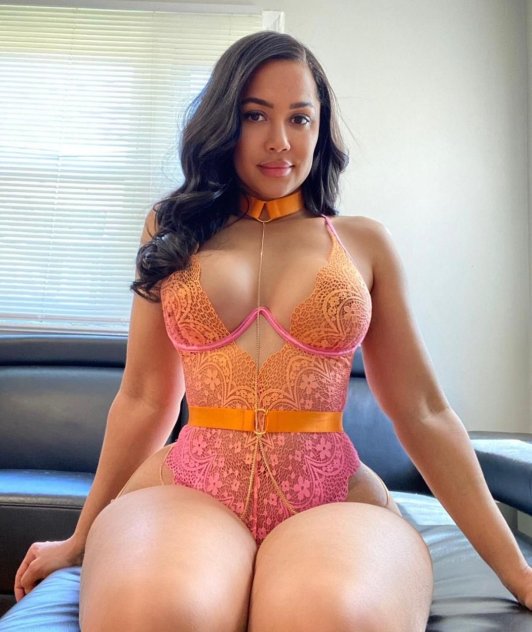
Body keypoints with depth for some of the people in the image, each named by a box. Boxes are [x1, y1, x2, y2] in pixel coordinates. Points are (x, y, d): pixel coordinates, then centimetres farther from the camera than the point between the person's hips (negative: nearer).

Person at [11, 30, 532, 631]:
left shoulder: (364, 243, 10)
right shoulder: (173, 232, 12)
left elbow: (423, 414, 9)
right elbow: (144, 400, 14)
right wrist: (82, 539, 18)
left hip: (333, 492, 0)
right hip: (190, 486, 1)